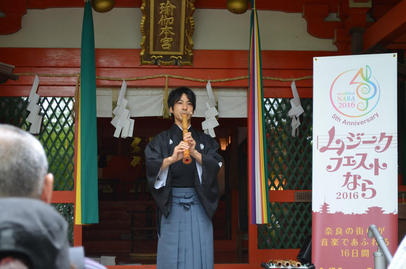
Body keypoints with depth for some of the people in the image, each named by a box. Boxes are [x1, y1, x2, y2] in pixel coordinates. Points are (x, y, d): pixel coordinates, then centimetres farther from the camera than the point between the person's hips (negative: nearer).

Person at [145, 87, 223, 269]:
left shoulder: (204, 140, 12)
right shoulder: (161, 140, 7)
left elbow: (216, 165, -5)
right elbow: (151, 166, -10)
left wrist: (195, 153, -24)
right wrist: (172, 158, -29)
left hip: (198, 205, 1)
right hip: (171, 206, -1)